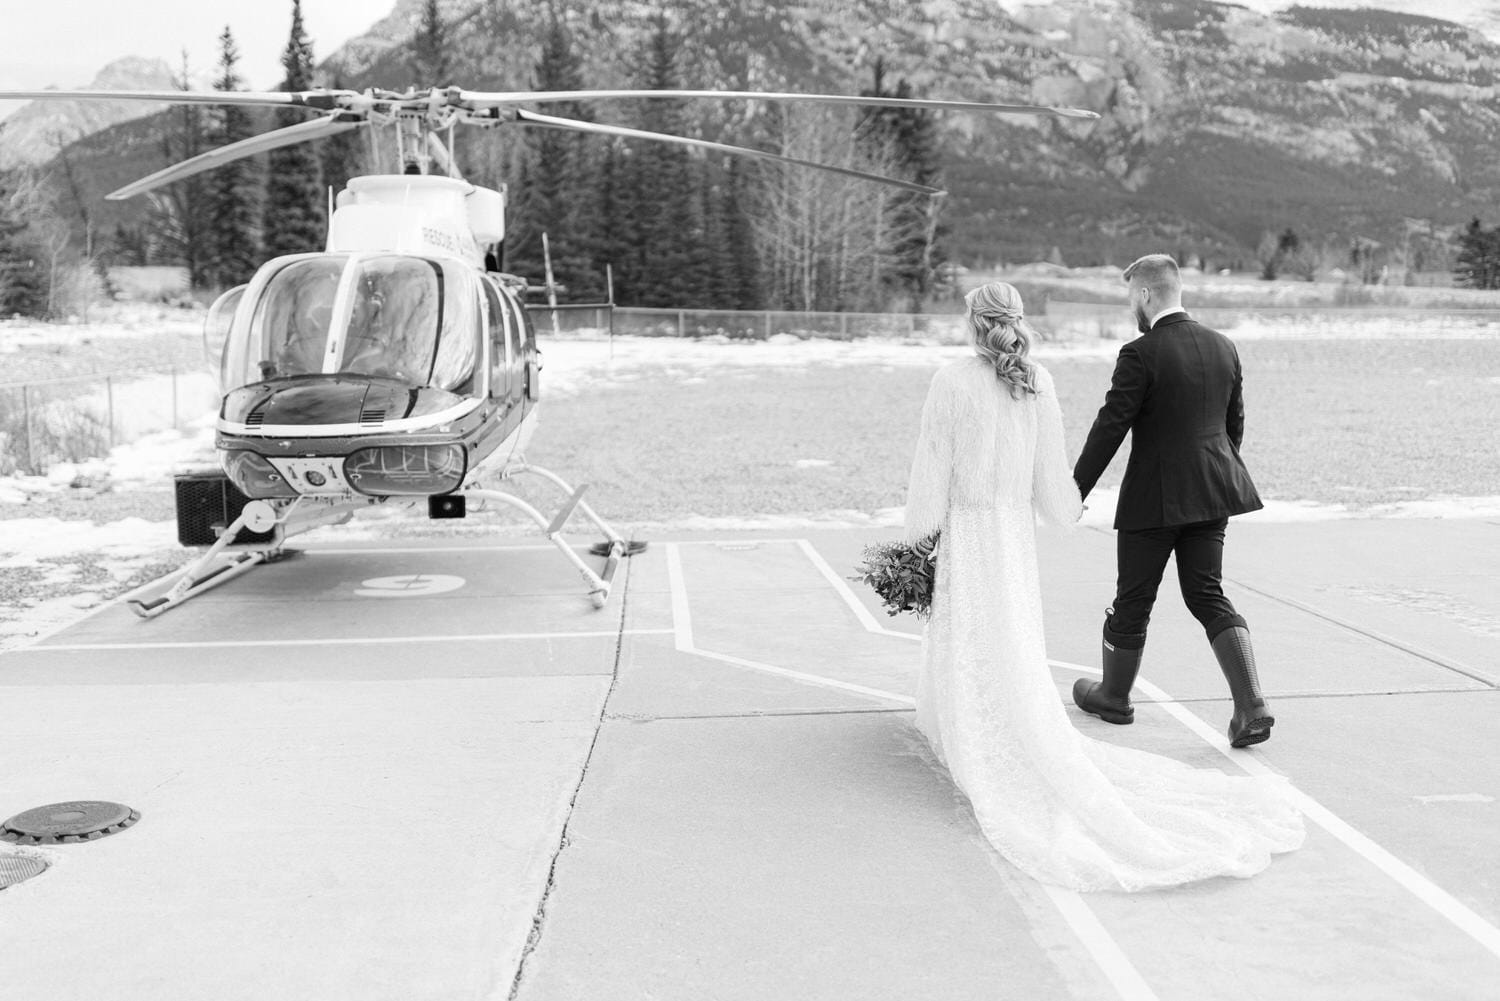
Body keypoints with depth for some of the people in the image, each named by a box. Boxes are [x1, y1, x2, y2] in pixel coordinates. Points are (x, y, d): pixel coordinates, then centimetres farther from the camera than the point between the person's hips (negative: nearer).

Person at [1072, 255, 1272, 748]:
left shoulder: (1140, 354, -15)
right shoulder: (1224, 347, 6)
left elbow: (1109, 427, -15)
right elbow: (1235, 423, 14)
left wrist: (1077, 488, -6)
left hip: (1153, 498, -6)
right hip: (1211, 492, 6)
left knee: (1132, 599, 10)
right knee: (1208, 595, 11)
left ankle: (1114, 695, 29)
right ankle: (1251, 705, -2)